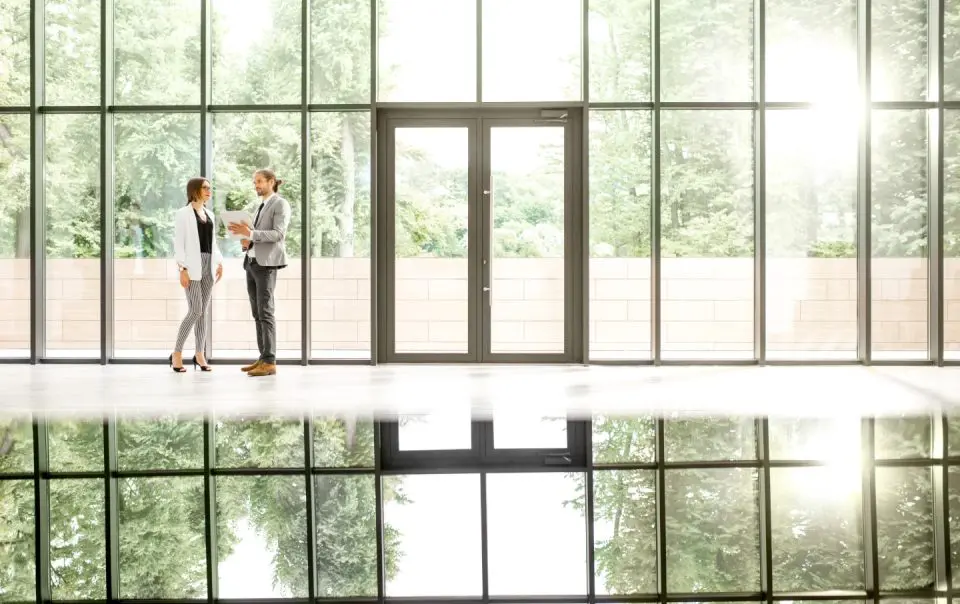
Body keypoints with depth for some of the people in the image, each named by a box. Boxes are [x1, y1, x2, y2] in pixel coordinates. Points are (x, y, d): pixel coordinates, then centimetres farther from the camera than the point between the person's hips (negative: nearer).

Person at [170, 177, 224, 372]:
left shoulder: (209, 214, 17)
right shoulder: (183, 213, -3)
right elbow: (178, 243, -9)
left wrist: (219, 262, 7)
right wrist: (182, 269, -16)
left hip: (208, 265, 6)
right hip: (193, 266, -6)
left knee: (204, 311, 6)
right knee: (195, 310, -12)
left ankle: (199, 354, 11)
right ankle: (176, 353, -2)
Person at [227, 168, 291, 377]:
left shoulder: (281, 204, -5)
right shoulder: (261, 206, 21)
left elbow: (278, 234, -17)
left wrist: (250, 233, -26)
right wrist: (247, 242, 2)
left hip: (266, 263, -9)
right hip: (252, 262, 9)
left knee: (265, 312, -12)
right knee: (257, 313, 7)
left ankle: (270, 362, -11)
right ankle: (263, 358, 10)